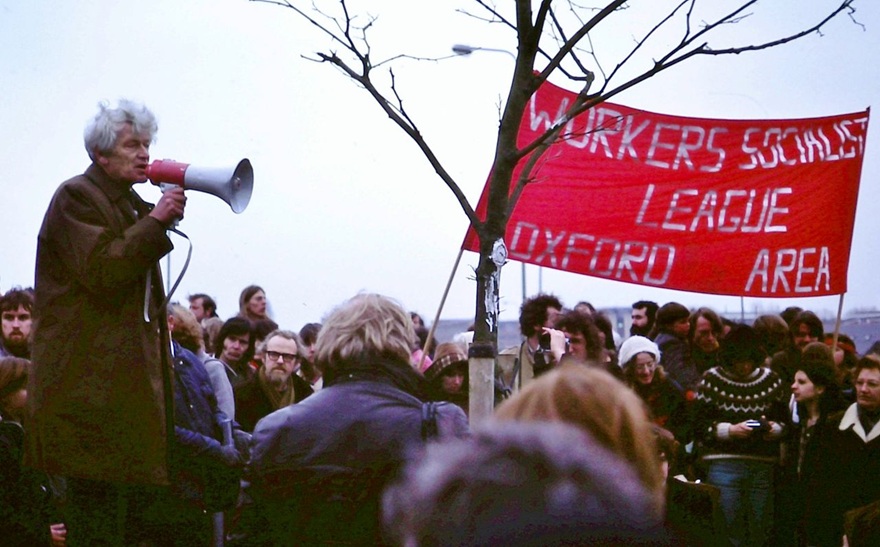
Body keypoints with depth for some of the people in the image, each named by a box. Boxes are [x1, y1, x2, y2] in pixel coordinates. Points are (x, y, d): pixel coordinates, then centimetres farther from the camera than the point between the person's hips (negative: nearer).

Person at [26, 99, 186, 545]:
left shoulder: (129, 202, 22)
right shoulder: (76, 196, -6)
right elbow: (101, 270, -19)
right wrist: (156, 220, -16)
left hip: (134, 370, 10)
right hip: (92, 375, -9)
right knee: (97, 492, -11)